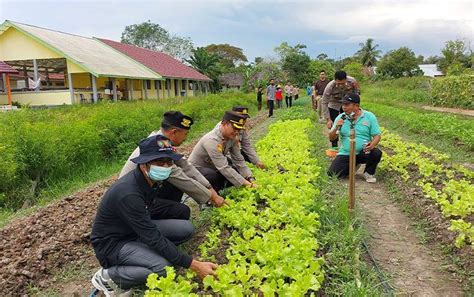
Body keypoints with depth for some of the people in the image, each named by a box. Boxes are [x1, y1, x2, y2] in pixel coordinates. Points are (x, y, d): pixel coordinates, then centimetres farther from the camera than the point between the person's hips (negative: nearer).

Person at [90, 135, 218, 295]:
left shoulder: (151, 180, -9)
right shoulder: (128, 193, -34)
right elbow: (153, 238, -33)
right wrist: (194, 265, -31)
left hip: (137, 230, 8)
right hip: (113, 243, -8)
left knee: (186, 228, -5)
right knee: (163, 268, -30)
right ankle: (108, 276, -7)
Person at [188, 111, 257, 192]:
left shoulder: (232, 137, -11)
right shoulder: (212, 140, -34)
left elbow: (239, 161, -7)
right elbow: (224, 168, -37)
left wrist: (250, 179, -18)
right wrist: (244, 183, -37)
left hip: (213, 167, 8)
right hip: (197, 168, -8)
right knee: (214, 177, -37)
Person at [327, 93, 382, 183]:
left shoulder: (369, 116, -2)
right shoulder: (340, 118, 1)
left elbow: (377, 135, -2)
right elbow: (331, 138, 3)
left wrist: (373, 144, -25)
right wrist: (336, 127, -18)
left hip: (363, 152, -1)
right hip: (345, 154, 1)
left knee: (377, 153, -32)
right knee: (332, 173, -16)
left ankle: (369, 173, 2)